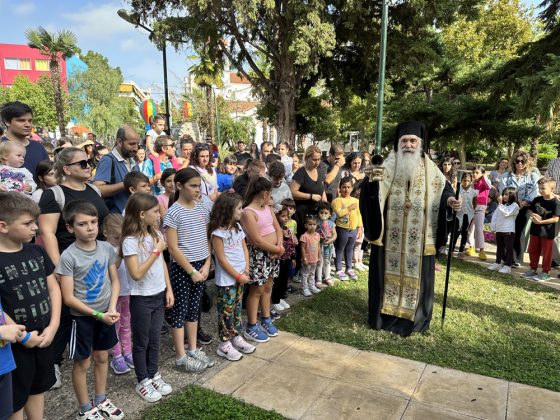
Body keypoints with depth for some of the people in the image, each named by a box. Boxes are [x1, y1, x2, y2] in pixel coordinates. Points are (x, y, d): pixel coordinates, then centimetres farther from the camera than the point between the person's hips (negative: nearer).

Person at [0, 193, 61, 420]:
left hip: (43, 336, 5)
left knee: (38, 388, 21)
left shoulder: (37, 251, 0)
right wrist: (23, 336, -14)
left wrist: (52, 326, -6)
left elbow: (53, 288, 4)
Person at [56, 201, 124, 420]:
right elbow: (69, 298, -16)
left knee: (102, 357, 19)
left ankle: (101, 401, 39)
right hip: (82, 317, -4)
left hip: (106, 314, 4)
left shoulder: (106, 248, -6)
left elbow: (115, 280, 3)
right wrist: (98, 314, -16)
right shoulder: (68, 256, -18)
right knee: (82, 363, 11)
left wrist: (112, 307, -11)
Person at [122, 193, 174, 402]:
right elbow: (136, 274, -24)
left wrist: (169, 289, 6)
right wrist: (156, 251, -23)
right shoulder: (130, 241, -20)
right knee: (141, 342, 11)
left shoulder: (155, 234, 1)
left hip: (159, 295, 6)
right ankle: (143, 381, 28)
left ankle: (154, 375, 35)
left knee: (155, 339, 18)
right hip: (142, 298, -6)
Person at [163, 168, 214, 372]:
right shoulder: (173, 213, -14)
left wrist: (206, 265, -1)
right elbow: (173, 248, -15)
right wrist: (192, 271, -14)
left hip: (201, 265, 6)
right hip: (181, 268, -6)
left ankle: (193, 349, 29)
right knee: (180, 311, 5)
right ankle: (181, 357, 17)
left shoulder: (203, 208, 4)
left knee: (193, 308, 16)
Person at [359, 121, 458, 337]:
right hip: (390, 236, -1)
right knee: (388, 272, 8)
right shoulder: (388, 166, -1)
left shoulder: (430, 168, 4)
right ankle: (385, 314, 23)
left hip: (419, 239, 1)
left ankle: (412, 318, 24)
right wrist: (373, 181, -34)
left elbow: (443, 189, 9)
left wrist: (450, 200, -13)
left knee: (416, 275, 8)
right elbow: (375, 194, -12)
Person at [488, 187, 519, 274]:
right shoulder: (501, 205, 16)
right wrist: (493, 226, 6)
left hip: (508, 230, -7)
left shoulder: (514, 205, -6)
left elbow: (506, 213, -21)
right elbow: (495, 215, 14)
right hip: (499, 230, 7)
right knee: (499, 247, 15)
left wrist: (501, 205, -15)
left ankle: (507, 266, 0)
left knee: (508, 248, -1)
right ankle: (498, 263, 24)